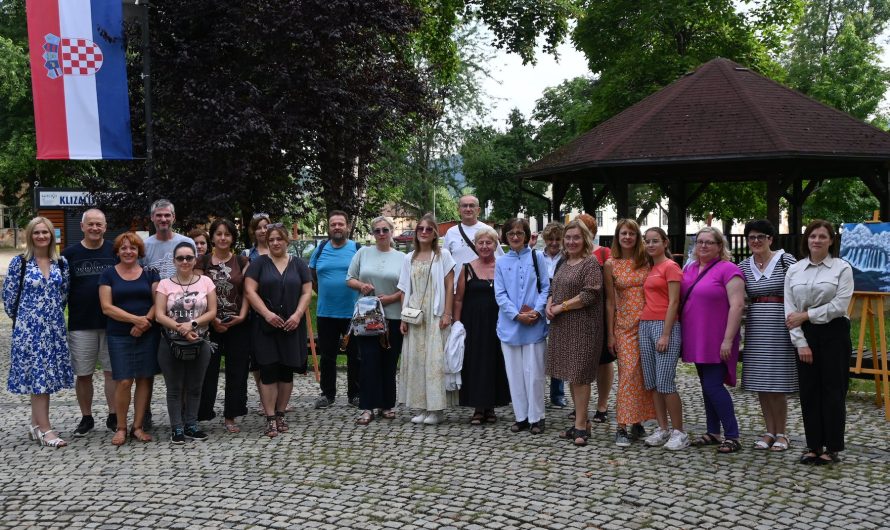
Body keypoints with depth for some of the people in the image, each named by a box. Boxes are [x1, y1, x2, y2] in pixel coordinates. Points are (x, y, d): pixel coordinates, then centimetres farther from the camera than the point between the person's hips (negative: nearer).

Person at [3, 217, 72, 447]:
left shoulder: (61, 262, 5)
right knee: (37, 376, -3)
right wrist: (22, 318, 7)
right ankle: (45, 430, 0)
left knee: (47, 376, 8)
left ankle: (36, 424, 21)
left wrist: (54, 314, 12)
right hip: (29, 328, -4)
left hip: (54, 327, 4)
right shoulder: (19, 262, -5)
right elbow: (9, 295, -1)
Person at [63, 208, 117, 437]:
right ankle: (86, 418, 20)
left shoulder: (116, 251, 4)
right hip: (80, 324, 0)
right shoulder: (69, 254, 3)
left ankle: (113, 416, 14)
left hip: (112, 323, 0)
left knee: (112, 371, 4)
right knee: (83, 374, 7)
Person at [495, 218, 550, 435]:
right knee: (515, 372, 6)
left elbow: (545, 287, 2)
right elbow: (500, 294, 3)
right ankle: (521, 416, 15)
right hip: (510, 325, 2)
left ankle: (536, 417, 10)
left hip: (534, 325, -2)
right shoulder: (501, 263, 9)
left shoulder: (536, 257, 4)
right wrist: (517, 315, -10)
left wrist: (537, 311, -12)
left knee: (534, 372, -1)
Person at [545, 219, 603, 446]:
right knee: (570, 375, 11)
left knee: (579, 375, -4)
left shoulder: (591, 263, -9)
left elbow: (589, 295, -18)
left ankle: (581, 425, 4)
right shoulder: (563, 262, 15)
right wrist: (549, 305, 1)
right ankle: (582, 421, 21)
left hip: (583, 327, -8)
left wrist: (561, 307, -13)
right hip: (562, 326, 8)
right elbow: (554, 288, 22)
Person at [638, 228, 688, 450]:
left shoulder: (670, 267, -6)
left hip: (664, 325, -8)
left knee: (665, 383, -9)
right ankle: (662, 429, 15)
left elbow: (673, 302, -11)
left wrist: (665, 334, -16)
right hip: (645, 325, 8)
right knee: (651, 383, 8)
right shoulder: (649, 268, 17)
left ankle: (679, 432, 0)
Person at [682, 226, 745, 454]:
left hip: (716, 340, -7)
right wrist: (682, 334, 12)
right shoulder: (689, 269, 11)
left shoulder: (728, 270, -11)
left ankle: (732, 436, -1)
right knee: (706, 386, 13)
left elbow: (737, 305, -16)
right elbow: (680, 300, 18)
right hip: (696, 339, 7)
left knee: (713, 386, -10)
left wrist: (728, 340, -20)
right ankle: (713, 433, 22)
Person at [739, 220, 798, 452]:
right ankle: (770, 432, 19)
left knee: (777, 384, -2)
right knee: (760, 383, 7)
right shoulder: (744, 266, 8)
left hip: (779, 328, -4)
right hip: (755, 329, 5)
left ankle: (781, 434, 12)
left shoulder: (785, 260, -4)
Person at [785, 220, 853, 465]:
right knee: (809, 391, 6)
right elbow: (789, 309, 1)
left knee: (833, 390, 0)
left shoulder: (842, 268, -1)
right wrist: (801, 342, -6)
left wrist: (806, 315, -14)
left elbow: (840, 305, -11)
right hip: (805, 335, 3)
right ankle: (814, 445, 14)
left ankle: (833, 447, 8)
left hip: (834, 333, -3)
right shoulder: (794, 270, 7)